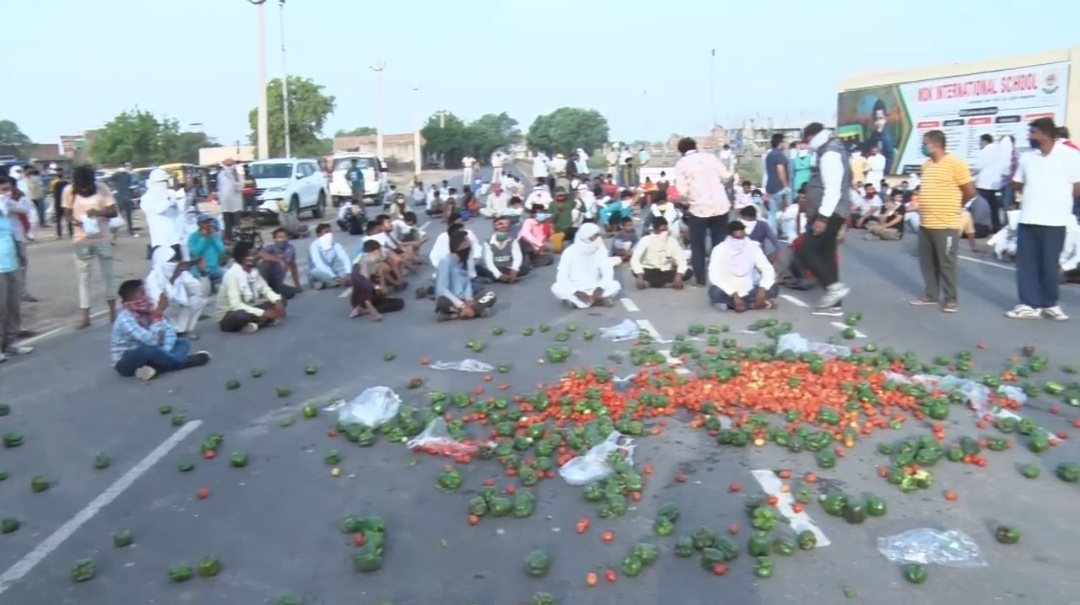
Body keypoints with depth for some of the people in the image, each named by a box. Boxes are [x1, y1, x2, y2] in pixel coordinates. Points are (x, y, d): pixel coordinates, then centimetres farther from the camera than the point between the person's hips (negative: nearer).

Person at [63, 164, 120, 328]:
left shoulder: (102, 188, -9)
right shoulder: (69, 191, -6)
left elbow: (113, 211, -9)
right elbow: (67, 213, 1)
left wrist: (99, 212, -27)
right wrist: (75, 221, -20)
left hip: (102, 238, 0)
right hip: (81, 240, 0)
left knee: (108, 274, 10)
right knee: (83, 277, 3)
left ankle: (113, 312, 24)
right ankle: (85, 317, 8)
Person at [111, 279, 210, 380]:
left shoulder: (148, 310, -3)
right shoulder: (125, 319, -24)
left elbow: (169, 332, -4)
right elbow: (150, 341, -36)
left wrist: (164, 353, -22)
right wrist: (159, 312, -36)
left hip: (148, 356, 8)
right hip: (126, 363, -8)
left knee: (183, 342, 0)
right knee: (148, 349, -38)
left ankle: (155, 368, -25)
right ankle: (186, 360, -16)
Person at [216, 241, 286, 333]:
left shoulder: (253, 271, -2)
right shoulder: (232, 274, -24)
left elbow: (266, 290, 4)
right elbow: (236, 305, -31)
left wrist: (277, 301, -19)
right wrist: (263, 313, -33)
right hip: (228, 316, -8)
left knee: (281, 301, -4)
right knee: (241, 316, -43)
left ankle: (254, 323, -17)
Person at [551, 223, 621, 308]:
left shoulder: (600, 250, -6)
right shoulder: (569, 252, -13)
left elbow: (608, 272, -10)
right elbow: (562, 277, -17)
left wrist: (600, 287, -30)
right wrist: (577, 293, -30)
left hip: (593, 288, 2)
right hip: (574, 289, -2)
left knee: (615, 285, -25)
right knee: (556, 288, -32)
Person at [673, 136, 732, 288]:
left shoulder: (681, 164, -2)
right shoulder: (710, 156, 5)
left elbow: (683, 191, -11)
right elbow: (726, 176, 1)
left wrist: (686, 201, 9)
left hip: (699, 208, -3)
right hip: (720, 205, 3)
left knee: (698, 246, 12)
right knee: (719, 243, 16)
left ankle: (700, 279, 13)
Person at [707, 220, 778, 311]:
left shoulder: (752, 247, -6)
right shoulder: (720, 250, -15)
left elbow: (768, 269, -8)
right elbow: (715, 276, -24)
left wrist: (762, 289, -26)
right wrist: (734, 295, -33)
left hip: (747, 291, 3)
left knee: (773, 288, -19)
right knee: (715, 292, -36)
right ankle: (754, 304, -22)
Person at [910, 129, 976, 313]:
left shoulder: (956, 164, -12)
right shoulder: (926, 165, 11)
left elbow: (970, 192, -9)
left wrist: (953, 206, 5)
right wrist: (926, 206, 12)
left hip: (946, 225, -7)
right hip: (925, 223, 7)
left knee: (947, 263, 1)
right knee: (927, 262, 13)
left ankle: (950, 298, 11)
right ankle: (931, 295, 24)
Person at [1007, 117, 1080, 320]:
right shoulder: (1027, 157, 8)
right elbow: (1017, 185, 16)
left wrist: (1055, 197, -1)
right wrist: (1035, 194, 1)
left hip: (1054, 220, -4)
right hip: (1028, 219, 4)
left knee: (1050, 265, 4)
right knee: (1026, 263, 3)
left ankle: (1049, 304, 20)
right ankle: (1030, 305, 11)